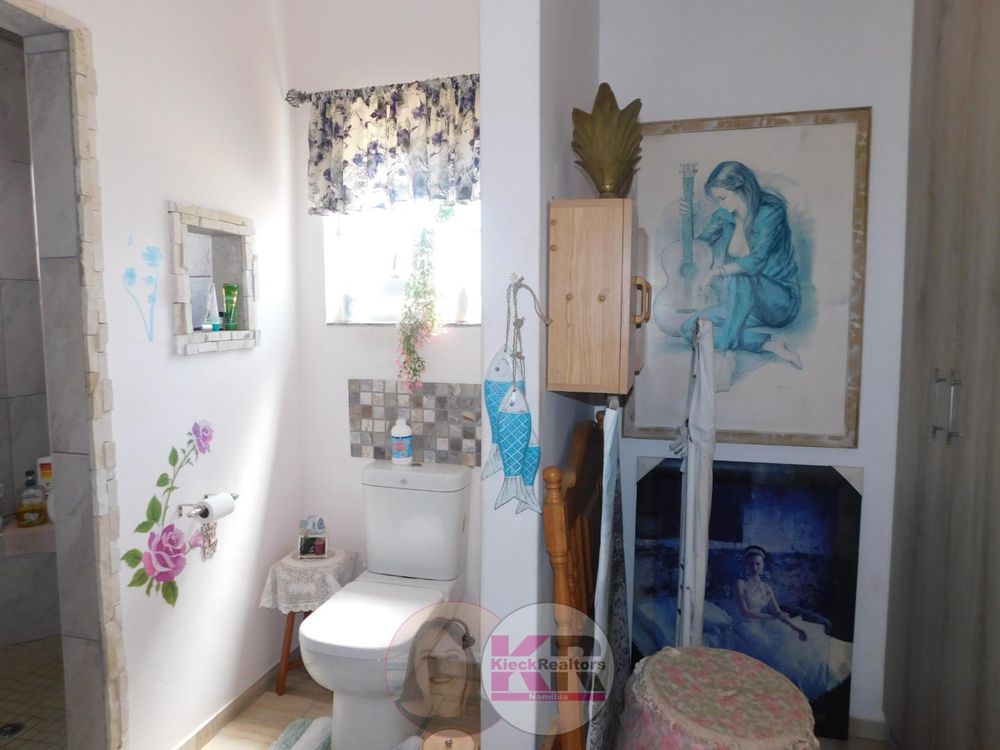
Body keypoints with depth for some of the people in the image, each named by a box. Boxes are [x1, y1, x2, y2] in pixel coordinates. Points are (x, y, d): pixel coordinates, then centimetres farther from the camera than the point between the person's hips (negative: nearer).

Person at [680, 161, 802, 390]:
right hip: (745, 301, 7)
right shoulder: (726, 216, 5)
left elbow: (755, 262, -27)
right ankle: (771, 345, -19)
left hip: (782, 301, -7)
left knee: (739, 277, -38)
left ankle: (729, 356, -38)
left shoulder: (771, 212, -14)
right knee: (689, 328, -11)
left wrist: (717, 271, -24)